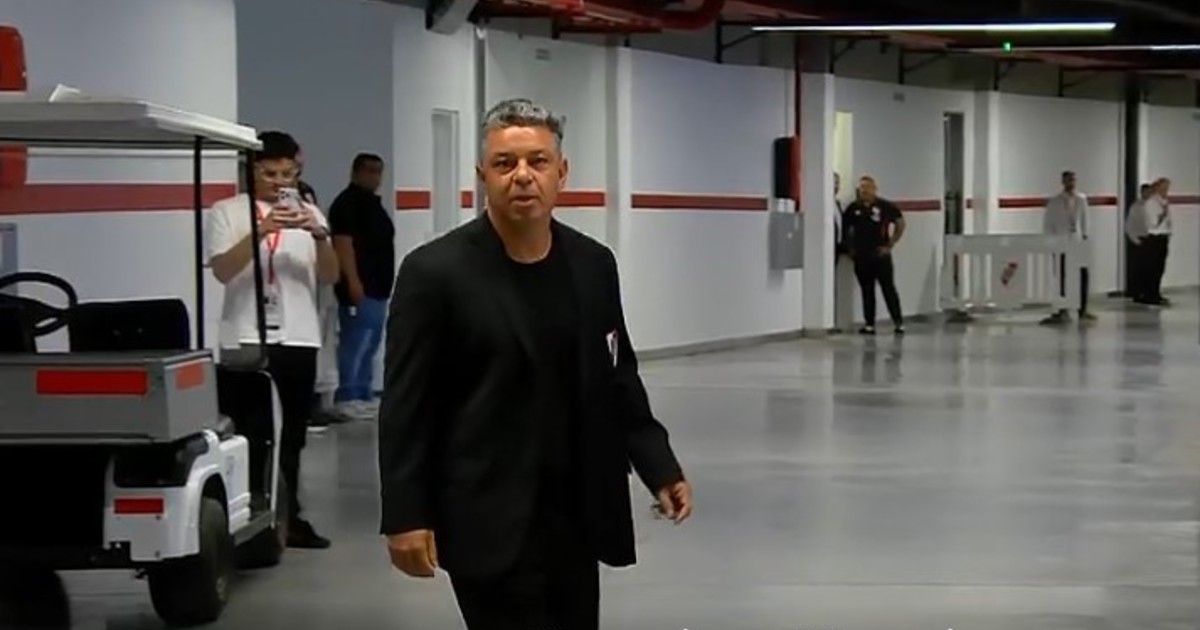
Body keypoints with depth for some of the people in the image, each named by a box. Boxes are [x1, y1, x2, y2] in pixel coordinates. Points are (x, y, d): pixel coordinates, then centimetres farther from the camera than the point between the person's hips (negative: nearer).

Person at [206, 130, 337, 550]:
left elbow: (329, 276, 4)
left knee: (292, 434, 9)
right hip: (246, 338, -4)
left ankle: (287, 517, 17)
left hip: (298, 338, 4)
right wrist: (262, 230, -22)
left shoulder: (308, 213, 11)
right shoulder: (228, 212, 1)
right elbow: (222, 270, -11)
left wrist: (318, 235, -14)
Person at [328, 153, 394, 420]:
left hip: (378, 287, 10)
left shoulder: (373, 203, 20)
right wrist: (352, 281, -24)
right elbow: (343, 243, -18)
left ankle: (364, 397, 15)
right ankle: (347, 399, -11)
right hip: (360, 288, -10)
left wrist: (386, 282, 23)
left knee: (369, 346, 11)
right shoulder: (347, 203, -9)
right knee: (355, 344, -11)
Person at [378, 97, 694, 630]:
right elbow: (405, 408, -9)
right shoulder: (435, 272, -9)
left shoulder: (594, 265, 7)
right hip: (489, 519, -5)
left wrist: (659, 467, 7)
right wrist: (405, 516, -13)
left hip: (576, 513, 5)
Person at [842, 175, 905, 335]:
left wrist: (890, 245, -4)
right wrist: (850, 247, 6)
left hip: (880, 255, -3)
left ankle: (899, 322, 2)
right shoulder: (854, 208, 4)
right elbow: (845, 228, 14)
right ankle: (869, 324, 12)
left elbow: (900, 224, -2)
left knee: (888, 289, -1)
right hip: (861, 256, 3)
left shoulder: (885, 206, -5)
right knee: (867, 291, 8)